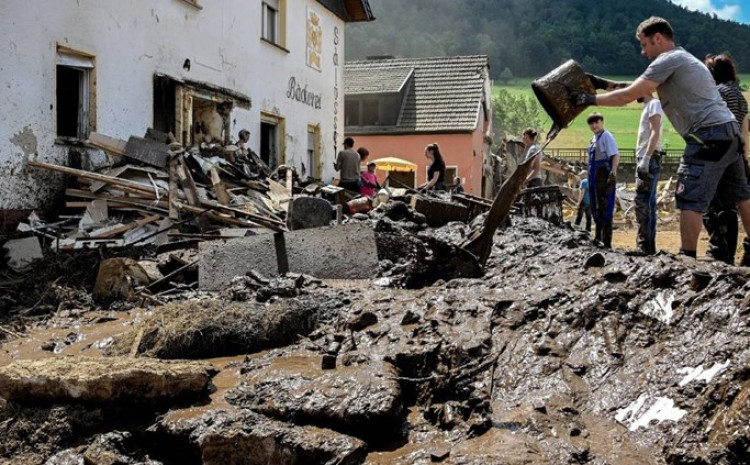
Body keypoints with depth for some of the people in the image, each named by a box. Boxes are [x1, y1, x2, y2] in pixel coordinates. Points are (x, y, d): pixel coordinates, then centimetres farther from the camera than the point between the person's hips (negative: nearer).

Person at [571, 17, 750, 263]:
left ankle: (688, 258, -8)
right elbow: (643, 91, 28)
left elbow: (628, 96, -11)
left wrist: (590, 99, -4)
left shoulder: (667, 60, -7)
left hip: (709, 134, -10)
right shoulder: (686, 60, 24)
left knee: (690, 199, -8)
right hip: (729, 131, 10)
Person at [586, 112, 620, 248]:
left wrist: (613, 171, -33)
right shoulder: (593, 138, 17)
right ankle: (598, 237, 28)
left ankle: (607, 241, -6)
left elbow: (615, 155, -20)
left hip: (604, 175, -9)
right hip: (594, 176, 9)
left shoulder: (606, 136, -10)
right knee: (595, 207, 16)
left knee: (605, 208, -8)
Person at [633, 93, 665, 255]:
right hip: (644, 159, 10)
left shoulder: (654, 104, -5)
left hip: (649, 159, -10)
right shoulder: (647, 107, 23)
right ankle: (646, 245, 13)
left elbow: (655, 133, -16)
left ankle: (645, 245, -15)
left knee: (643, 202, -14)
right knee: (644, 203, 10)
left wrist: (646, 158, -24)